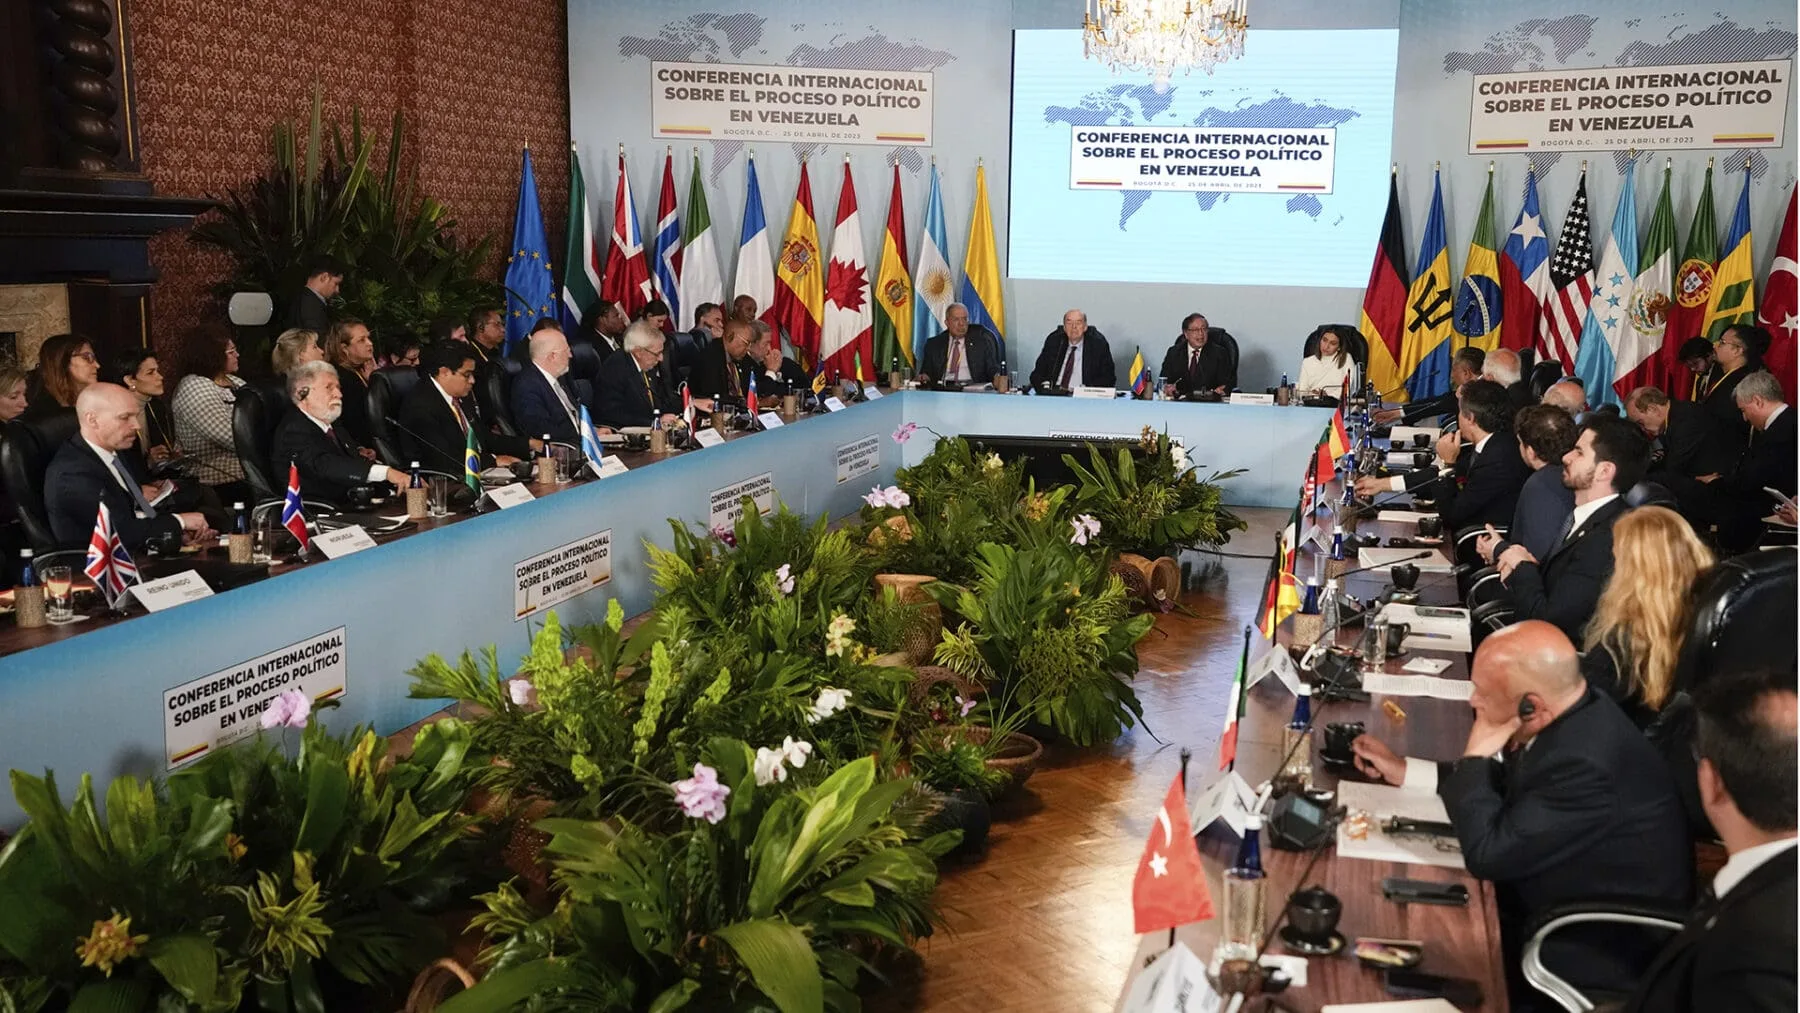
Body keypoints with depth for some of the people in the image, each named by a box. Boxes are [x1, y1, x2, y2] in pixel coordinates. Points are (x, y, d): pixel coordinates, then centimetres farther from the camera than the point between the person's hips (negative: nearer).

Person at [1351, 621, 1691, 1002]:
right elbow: (1506, 783, 11)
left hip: (1596, 954, -8)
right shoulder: (1573, 714, -6)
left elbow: (1487, 855, -27)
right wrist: (1403, 770, 9)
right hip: (1571, 908, 8)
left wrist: (1475, 755, -19)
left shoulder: (1585, 764, -34)